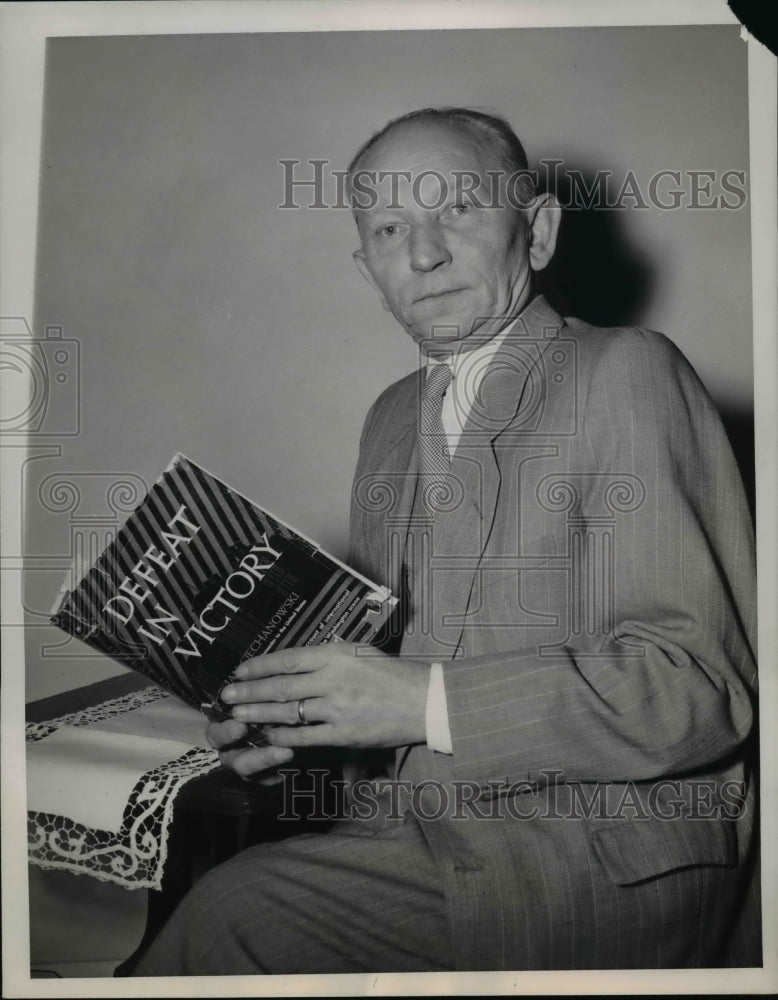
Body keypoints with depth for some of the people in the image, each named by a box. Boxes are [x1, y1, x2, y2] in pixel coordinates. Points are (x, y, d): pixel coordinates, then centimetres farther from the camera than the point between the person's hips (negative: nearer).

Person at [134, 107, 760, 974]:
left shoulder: (629, 374, -9)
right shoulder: (392, 415, 14)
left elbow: (697, 684, -16)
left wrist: (426, 704, -20)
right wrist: (292, 718, -1)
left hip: (599, 857, -5)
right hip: (411, 821, 6)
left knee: (237, 915, -23)